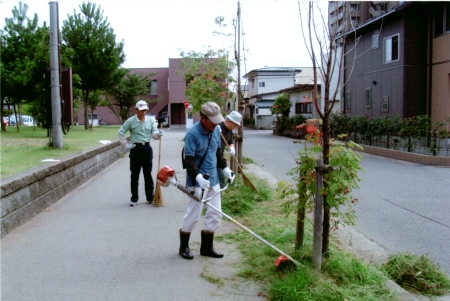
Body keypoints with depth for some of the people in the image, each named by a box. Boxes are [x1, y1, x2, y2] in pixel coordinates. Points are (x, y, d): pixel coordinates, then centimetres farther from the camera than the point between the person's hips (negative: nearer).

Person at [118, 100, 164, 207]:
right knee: (134, 175, 3)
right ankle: (134, 199, 11)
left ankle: (150, 198, 16)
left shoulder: (151, 120, 2)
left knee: (148, 174, 7)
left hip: (147, 148, 1)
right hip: (135, 149, -1)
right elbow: (120, 132, 5)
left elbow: (154, 134, -4)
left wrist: (159, 134, -26)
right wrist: (126, 144, -1)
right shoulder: (130, 121, -2)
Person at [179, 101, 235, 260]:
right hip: (197, 181, -7)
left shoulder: (216, 130, 2)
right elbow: (188, 160, -22)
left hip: (213, 180, 7)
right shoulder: (192, 133, -19)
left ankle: (206, 247, 24)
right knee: (193, 214, 2)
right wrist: (198, 176, -34)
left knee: (215, 215, 11)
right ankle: (183, 247, 21)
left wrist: (225, 168, 8)